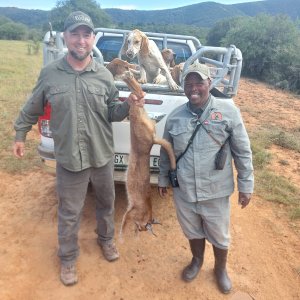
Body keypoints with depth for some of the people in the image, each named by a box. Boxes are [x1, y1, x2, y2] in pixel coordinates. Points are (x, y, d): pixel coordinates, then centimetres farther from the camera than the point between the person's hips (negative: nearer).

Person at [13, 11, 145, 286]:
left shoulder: (104, 75, -2)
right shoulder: (49, 73, -4)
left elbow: (111, 113, 3)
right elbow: (32, 109, 8)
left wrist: (128, 106, -16)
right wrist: (20, 134, 14)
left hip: (102, 155, 2)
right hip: (69, 158, -1)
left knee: (106, 202, 21)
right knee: (69, 213, 12)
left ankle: (106, 239, 50)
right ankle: (68, 259, 38)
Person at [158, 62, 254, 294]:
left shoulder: (228, 111, -10)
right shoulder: (175, 116, -2)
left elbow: (243, 152, -5)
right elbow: (166, 153, 9)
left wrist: (246, 186, -4)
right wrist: (163, 179, 15)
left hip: (216, 192, -2)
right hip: (183, 191, 2)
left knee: (219, 235, 19)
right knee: (193, 231, 24)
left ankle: (221, 268, 50)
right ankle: (197, 260, 54)